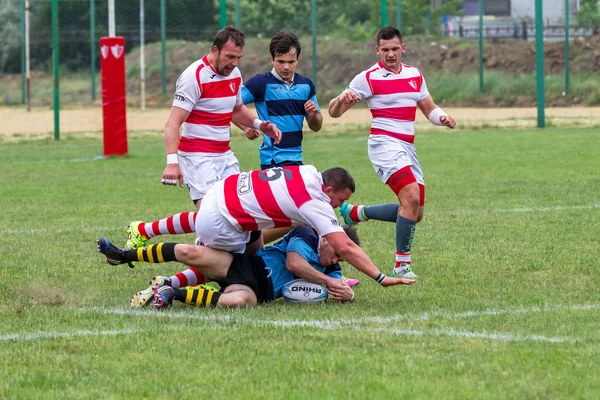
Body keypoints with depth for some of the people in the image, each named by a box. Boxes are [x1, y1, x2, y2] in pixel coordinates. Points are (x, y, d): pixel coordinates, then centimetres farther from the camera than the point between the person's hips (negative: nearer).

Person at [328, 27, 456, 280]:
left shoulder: (414, 75, 12)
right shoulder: (368, 78, -5)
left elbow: (429, 108, 20)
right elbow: (334, 112, -5)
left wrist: (442, 118, -3)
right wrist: (342, 99, -29)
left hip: (407, 147, 7)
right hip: (384, 143, -7)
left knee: (415, 213, 6)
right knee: (412, 196, -27)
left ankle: (355, 213, 25)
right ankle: (401, 265, -19)